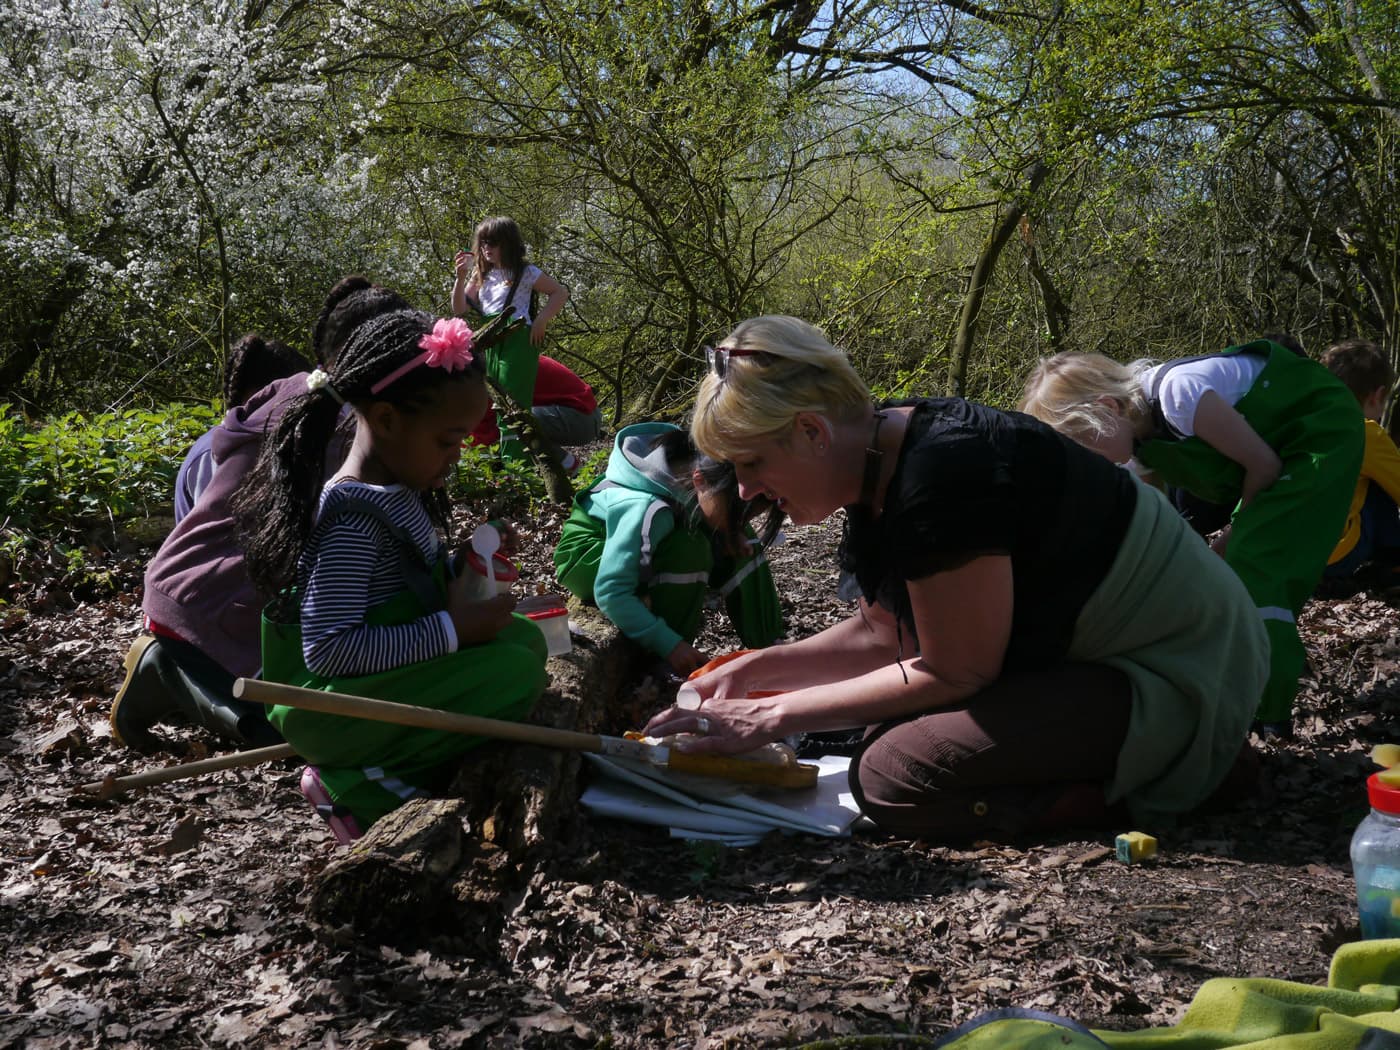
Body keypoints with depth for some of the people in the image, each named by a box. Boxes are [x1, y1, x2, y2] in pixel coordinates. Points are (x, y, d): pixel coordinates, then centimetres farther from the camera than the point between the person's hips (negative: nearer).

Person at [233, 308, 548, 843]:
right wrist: (451, 630, -24)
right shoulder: (354, 518, -24)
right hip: (332, 704, -10)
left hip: (386, 676, 10)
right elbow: (327, 648, -28)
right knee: (514, 675, -21)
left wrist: (460, 577, 0)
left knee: (524, 638, 7)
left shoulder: (395, 494, 5)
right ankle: (356, 785, -10)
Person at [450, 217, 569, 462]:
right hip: (490, 345, 6)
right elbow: (459, 309, 12)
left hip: (518, 342, -6)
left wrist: (541, 320, -8)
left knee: (513, 406, -9)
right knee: (499, 406, 8)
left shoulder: (525, 272, 0)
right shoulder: (482, 275, 16)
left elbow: (560, 293, 2)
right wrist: (461, 277, -2)